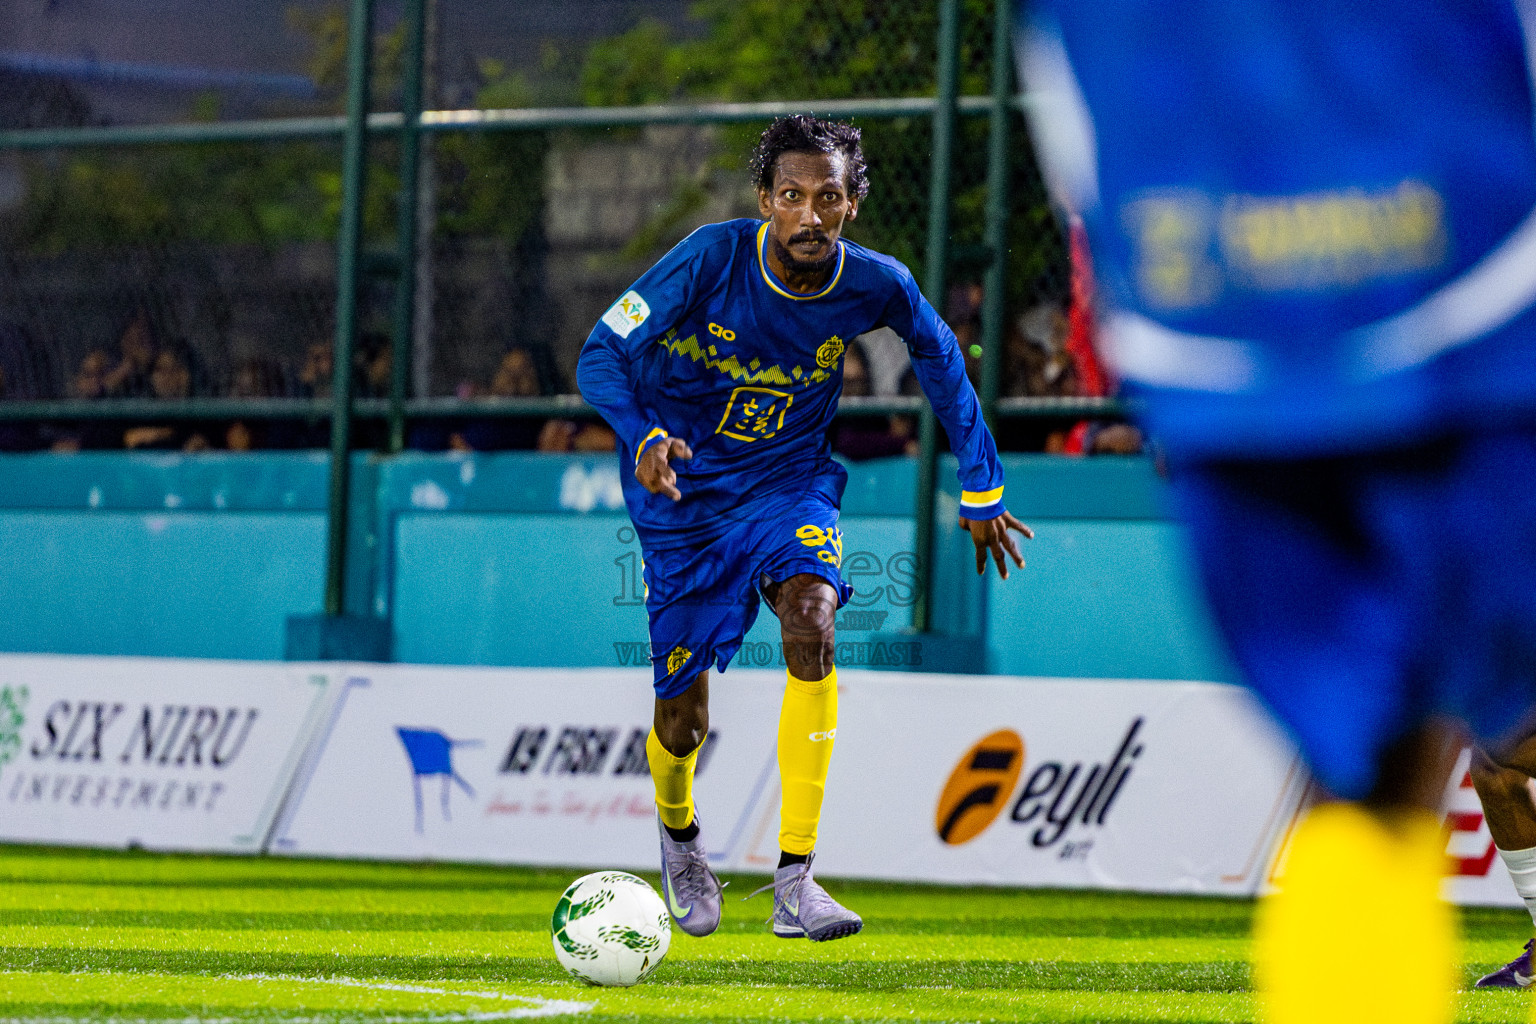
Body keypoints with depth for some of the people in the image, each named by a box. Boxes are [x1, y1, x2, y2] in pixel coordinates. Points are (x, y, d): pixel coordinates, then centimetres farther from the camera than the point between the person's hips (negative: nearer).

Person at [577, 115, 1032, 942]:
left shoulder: (875, 286, -15)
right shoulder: (711, 260, -23)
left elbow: (941, 361, 6)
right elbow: (602, 354, -20)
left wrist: (982, 493, 12)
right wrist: (644, 437, -40)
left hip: (790, 480, 1)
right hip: (684, 492, -1)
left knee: (810, 624, -30)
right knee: (682, 721, 0)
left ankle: (795, 882, -27)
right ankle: (678, 830, 40)